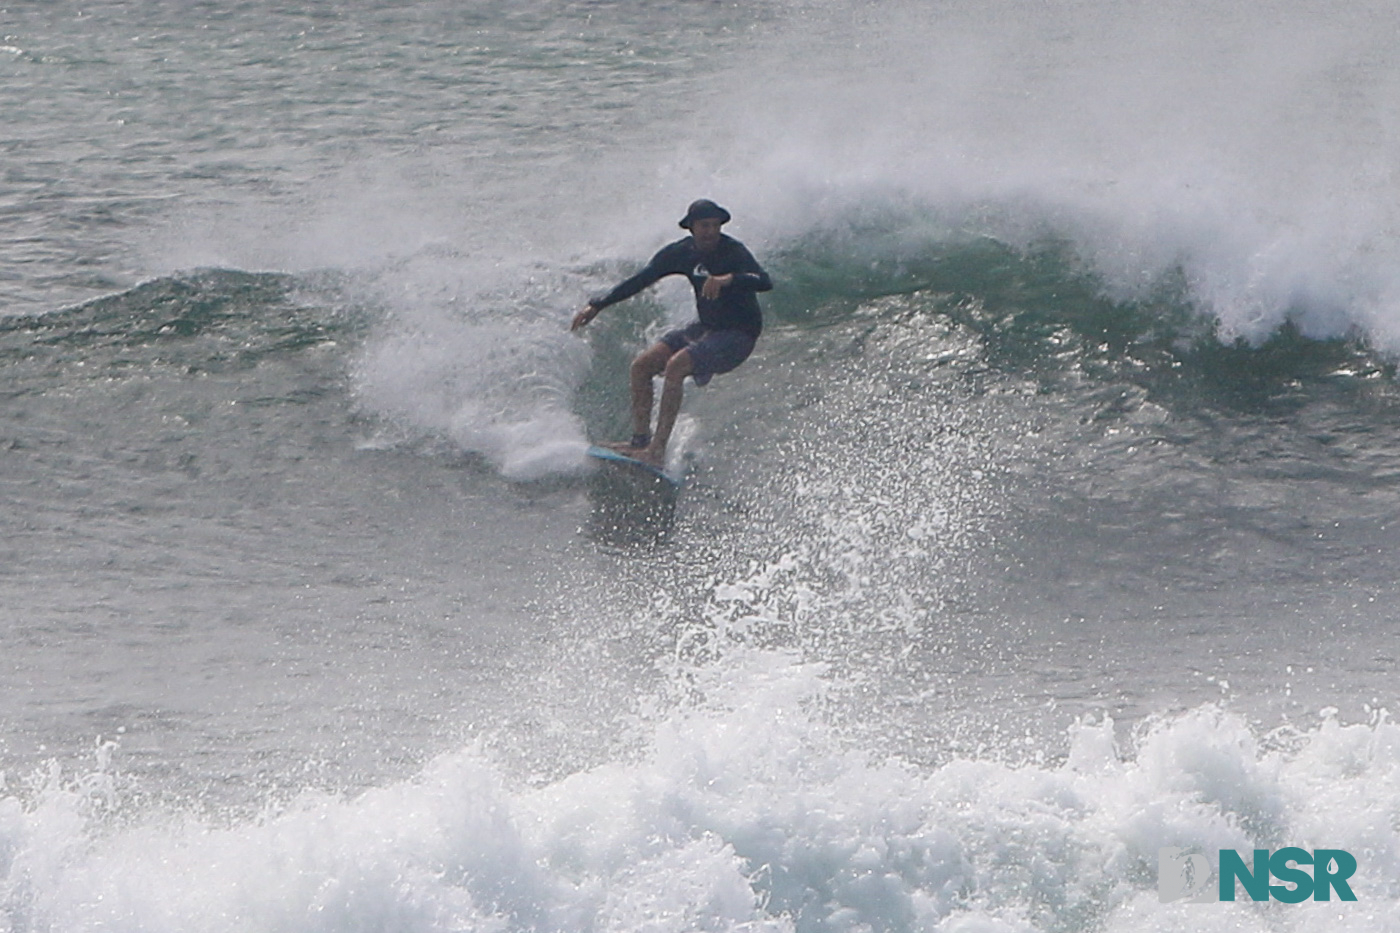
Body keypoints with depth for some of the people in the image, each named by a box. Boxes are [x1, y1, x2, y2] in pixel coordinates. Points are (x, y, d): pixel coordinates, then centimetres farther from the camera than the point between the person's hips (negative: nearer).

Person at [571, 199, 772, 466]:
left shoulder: (733, 252, -19)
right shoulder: (683, 252, -1)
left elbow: (765, 282, -35)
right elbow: (640, 280, 6)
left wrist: (728, 279, -52)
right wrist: (596, 306, 4)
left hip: (737, 335, -7)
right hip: (704, 326, 7)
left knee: (675, 366, -27)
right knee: (641, 365, -3)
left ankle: (658, 450, -27)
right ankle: (640, 439, 2)